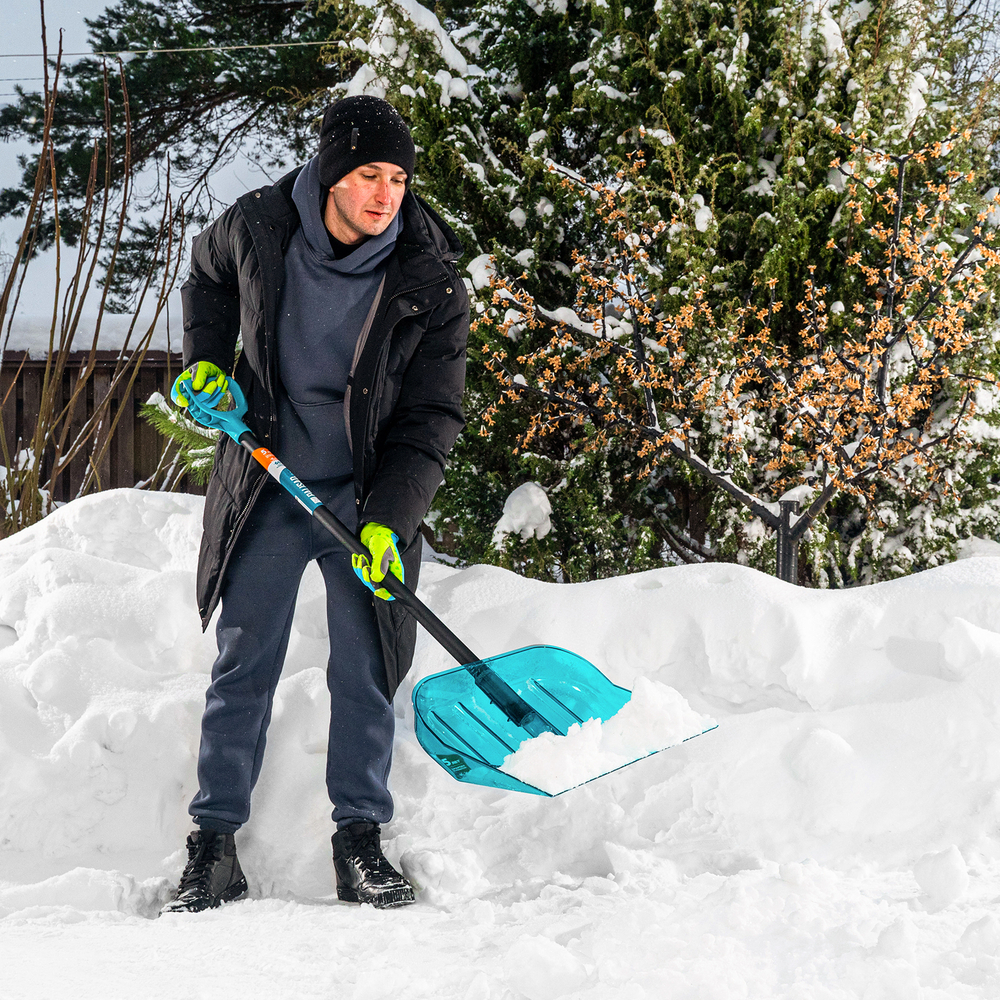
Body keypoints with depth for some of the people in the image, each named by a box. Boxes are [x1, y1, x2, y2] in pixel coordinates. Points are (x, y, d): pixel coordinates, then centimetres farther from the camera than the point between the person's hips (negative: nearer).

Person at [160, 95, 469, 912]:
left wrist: (387, 521, -21)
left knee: (365, 671, 2)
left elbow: (433, 418, -12)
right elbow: (208, 278, 16)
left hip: (368, 498, -1)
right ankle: (214, 848, 10)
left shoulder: (432, 285, -15)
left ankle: (360, 841, 15)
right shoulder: (257, 227, -10)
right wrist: (204, 362, 2)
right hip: (265, 488, 1)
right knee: (243, 667, 3)